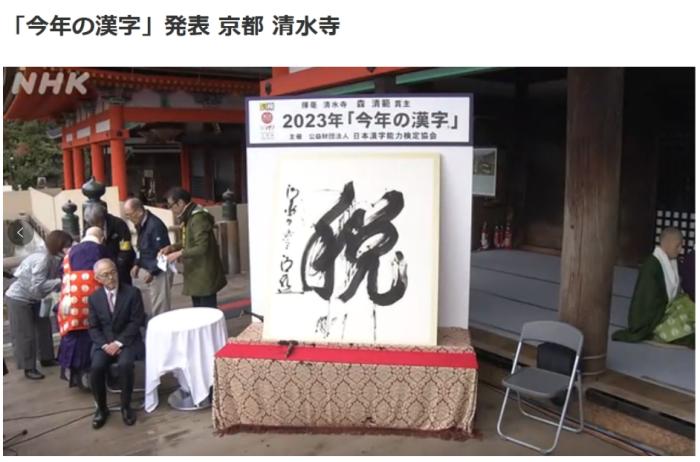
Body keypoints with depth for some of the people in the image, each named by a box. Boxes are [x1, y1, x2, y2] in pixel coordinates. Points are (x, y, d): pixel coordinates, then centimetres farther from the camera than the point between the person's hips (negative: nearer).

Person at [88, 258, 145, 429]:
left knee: (125, 364, -31)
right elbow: (94, 328, 5)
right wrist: (105, 345, -12)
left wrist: (119, 343, -16)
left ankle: (126, 406, -9)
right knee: (96, 367, -25)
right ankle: (101, 408, -1)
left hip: (127, 340, -2)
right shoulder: (94, 298, 5)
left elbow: (136, 322, -8)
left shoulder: (132, 293, -5)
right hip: (104, 342, 3)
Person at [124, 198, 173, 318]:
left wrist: (152, 272, -18)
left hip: (160, 271, -9)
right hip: (151, 270, 9)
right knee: (153, 305, 15)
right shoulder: (140, 225, 8)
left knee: (160, 307, -4)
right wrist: (137, 264, 7)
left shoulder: (155, 225, -21)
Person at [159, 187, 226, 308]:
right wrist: (171, 247, 7)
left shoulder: (198, 218, -19)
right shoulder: (189, 217, 12)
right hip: (196, 275, 10)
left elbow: (202, 248, -25)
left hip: (205, 276, -10)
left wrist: (179, 253, -20)